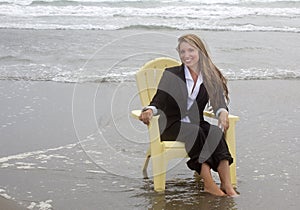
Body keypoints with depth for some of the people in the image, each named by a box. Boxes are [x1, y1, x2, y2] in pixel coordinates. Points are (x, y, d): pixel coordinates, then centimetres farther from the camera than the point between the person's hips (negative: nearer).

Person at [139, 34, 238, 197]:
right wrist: (149, 111, -29)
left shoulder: (210, 76, 8)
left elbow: (218, 100, 1)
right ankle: (209, 183, -37)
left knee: (216, 132, -29)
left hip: (196, 124, 3)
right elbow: (158, 102, -5)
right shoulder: (171, 74, 0)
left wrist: (222, 112, -23)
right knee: (197, 132, -33)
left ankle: (226, 185, -38)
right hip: (171, 126, -3)